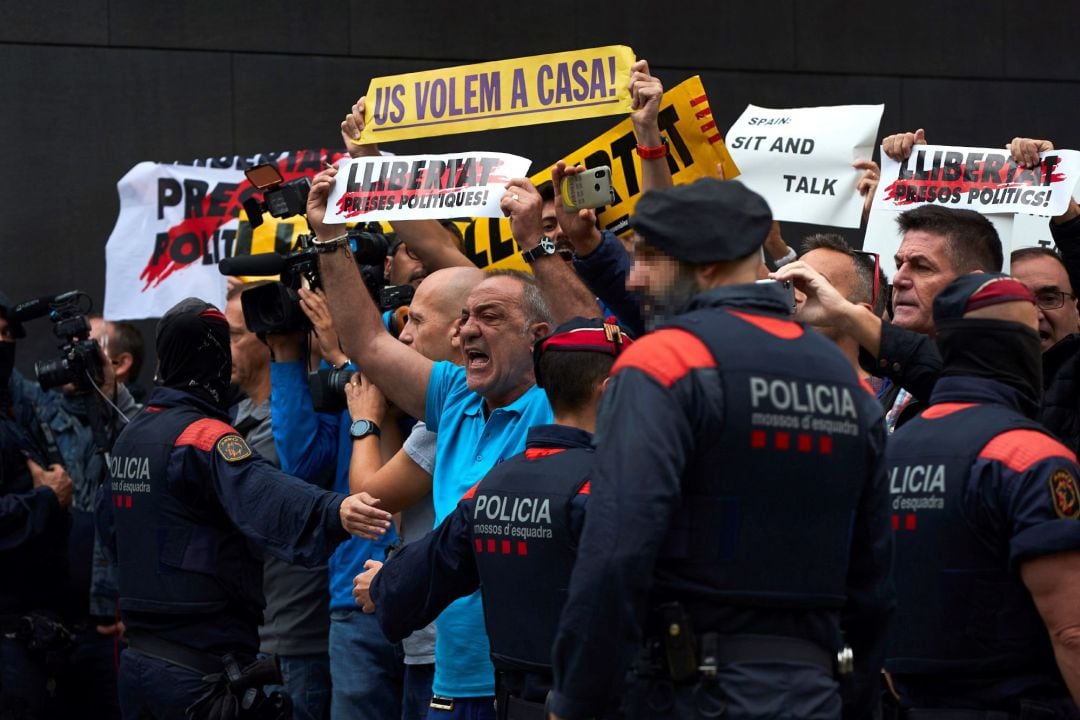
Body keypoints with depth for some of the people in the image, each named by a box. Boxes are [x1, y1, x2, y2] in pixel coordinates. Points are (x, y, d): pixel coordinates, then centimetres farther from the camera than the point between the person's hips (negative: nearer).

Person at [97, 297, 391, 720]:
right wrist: (333, 512, -51)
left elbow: (108, 524, 28)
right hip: (201, 667, -9)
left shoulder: (130, 436, 13)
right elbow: (260, 496, -35)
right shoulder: (204, 436, -15)